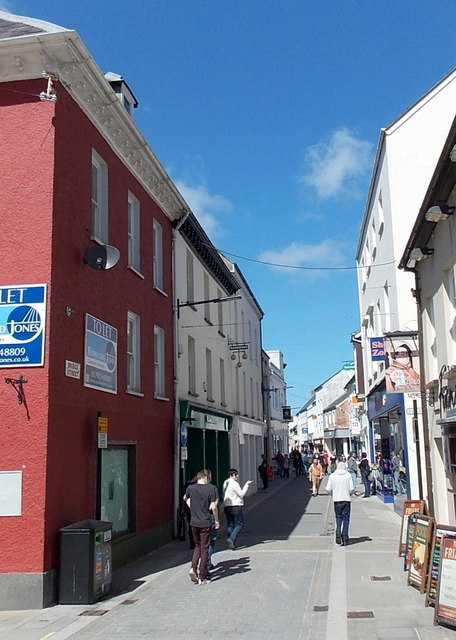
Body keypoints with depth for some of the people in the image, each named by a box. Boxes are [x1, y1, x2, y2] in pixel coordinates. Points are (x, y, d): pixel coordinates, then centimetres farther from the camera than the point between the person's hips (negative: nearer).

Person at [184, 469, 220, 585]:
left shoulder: (190, 488, 0)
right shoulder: (212, 488, -11)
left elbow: (186, 498, 21)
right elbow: (213, 507, -13)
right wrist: (217, 521, -1)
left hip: (194, 522, 3)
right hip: (206, 523, -3)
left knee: (197, 546, 22)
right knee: (204, 548, 6)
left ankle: (193, 568, 3)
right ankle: (202, 577, 9)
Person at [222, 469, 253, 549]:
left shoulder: (225, 483, 13)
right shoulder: (234, 483, -13)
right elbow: (241, 494, -9)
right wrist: (247, 485, -3)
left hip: (227, 506, 8)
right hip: (235, 506, -8)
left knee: (230, 524, 12)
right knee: (239, 524, 1)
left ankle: (232, 543, 13)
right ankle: (231, 539, -15)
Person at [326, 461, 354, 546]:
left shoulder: (332, 476, -1)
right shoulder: (348, 475, -4)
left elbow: (328, 489, -2)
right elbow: (352, 489, -8)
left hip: (336, 500, 1)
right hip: (346, 499, -1)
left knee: (338, 517, 16)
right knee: (346, 518, 7)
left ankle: (338, 531, -9)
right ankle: (345, 539, 7)